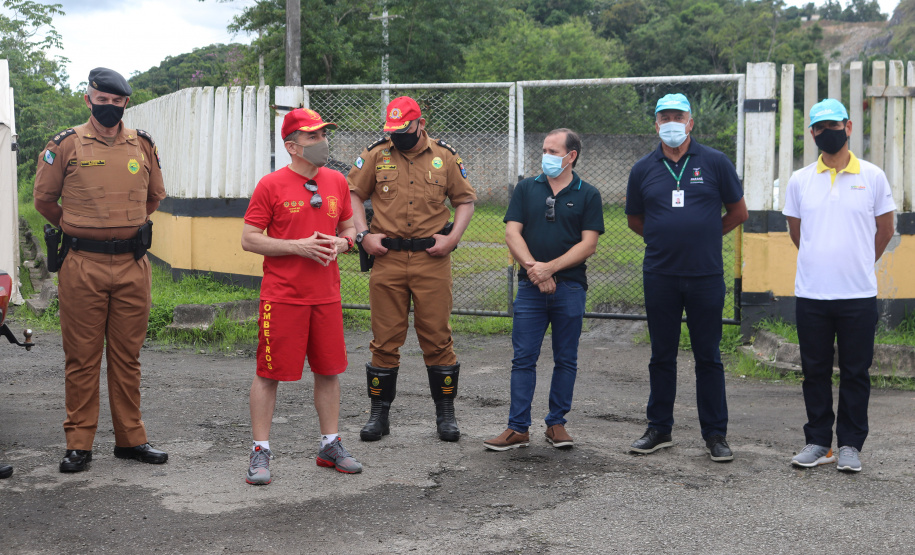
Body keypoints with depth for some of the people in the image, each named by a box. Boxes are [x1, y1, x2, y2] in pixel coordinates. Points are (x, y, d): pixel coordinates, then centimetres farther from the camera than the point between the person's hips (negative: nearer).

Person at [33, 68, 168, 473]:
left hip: (133, 265, 3)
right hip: (82, 266, -2)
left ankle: (130, 439, 17)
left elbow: (154, 196, 23)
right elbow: (44, 200, 9)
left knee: (127, 356, 9)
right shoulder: (65, 145, 0)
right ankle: (79, 444, 10)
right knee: (81, 358, 2)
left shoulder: (143, 145, 9)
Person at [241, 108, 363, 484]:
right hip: (282, 296, -5)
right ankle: (260, 452, 11)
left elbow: (349, 229, 20)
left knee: (329, 371, 10)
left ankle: (331, 446, 23)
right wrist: (299, 246, -16)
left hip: (326, 295, 5)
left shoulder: (336, 182, 9)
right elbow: (249, 239, -7)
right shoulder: (271, 185, -6)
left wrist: (341, 243, -4)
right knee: (269, 373, 1)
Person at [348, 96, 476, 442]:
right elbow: (353, 193, 11)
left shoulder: (445, 157, 6)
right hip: (387, 259, 0)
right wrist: (363, 234, -2)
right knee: (385, 339, 4)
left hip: (432, 260, 0)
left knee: (437, 337, 3)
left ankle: (445, 413, 15)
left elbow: (465, 200, 11)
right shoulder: (376, 155, 6)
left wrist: (453, 237, -3)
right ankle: (379, 413, 16)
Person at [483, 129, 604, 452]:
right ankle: (518, 428, 4)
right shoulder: (526, 189, 9)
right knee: (523, 358, 0)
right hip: (530, 288, 1)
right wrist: (533, 268, -12)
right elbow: (512, 234, 2)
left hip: (570, 288, -1)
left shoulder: (587, 195, 4)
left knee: (565, 360, 6)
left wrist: (549, 267, -13)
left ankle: (556, 423, 17)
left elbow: (588, 245, -4)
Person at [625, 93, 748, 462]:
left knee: (708, 356, 4)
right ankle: (659, 429, 21)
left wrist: (705, 235, 11)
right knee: (662, 355, 10)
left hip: (706, 276, -1)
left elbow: (738, 213, 8)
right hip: (659, 276, 2)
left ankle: (715, 434, 13)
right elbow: (634, 220, 17)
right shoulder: (643, 169, 5)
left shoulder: (715, 163, 1)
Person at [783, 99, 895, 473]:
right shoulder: (799, 180, 6)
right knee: (815, 371, 8)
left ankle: (850, 445, 14)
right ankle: (818, 442, 18)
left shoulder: (872, 176, 1)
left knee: (855, 372, 4)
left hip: (858, 295, -2)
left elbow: (884, 230, 10)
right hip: (810, 294, 2)